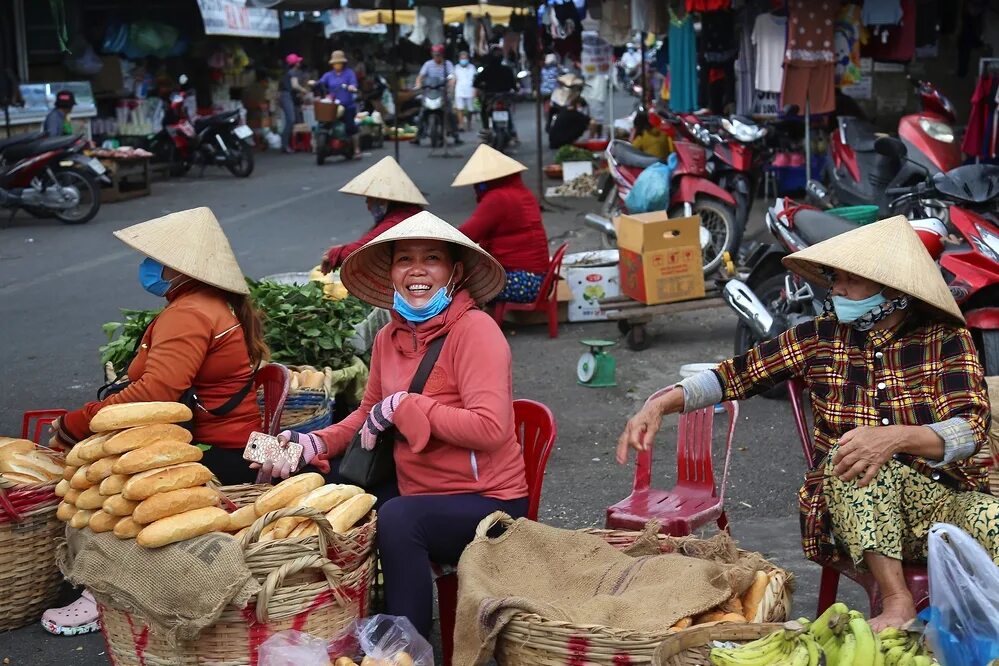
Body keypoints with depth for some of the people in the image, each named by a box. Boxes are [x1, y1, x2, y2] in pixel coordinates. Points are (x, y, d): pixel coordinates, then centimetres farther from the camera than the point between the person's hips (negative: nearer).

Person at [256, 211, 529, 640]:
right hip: (416, 492, 8)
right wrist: (313, 444, -1)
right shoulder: (389, 338, 5)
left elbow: (490, 428, -27)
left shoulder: (474, 329, -17)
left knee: (397, 519, -32)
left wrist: (402, 406, -21)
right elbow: (368, 417, 17)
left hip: (486, 504, -8)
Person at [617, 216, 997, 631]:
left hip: (944, 499, -1)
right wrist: (660, 404, -9)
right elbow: (736, 374, 7)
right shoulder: (821, 337, 6)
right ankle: (895, 600, -32)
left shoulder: (946, 339, 0)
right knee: (847, 452, -32)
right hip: (855, 514, 2)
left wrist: (896, 436, -34)